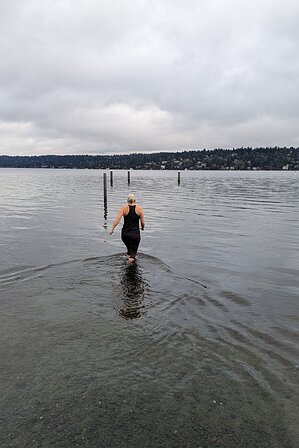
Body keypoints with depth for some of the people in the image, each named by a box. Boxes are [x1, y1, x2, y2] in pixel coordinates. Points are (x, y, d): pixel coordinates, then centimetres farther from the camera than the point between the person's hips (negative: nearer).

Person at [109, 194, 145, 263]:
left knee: (129, 247, 28)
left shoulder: (124, 208, 0)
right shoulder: (139, 209, -1)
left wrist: (112, 229, -10)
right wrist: (142, 227, 20)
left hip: (125, 233, 2)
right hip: (135, 234, -2)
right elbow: (143, 222, 0)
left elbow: (117, 219, -11)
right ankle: (132, 257, -20)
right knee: (133, 251, 4)